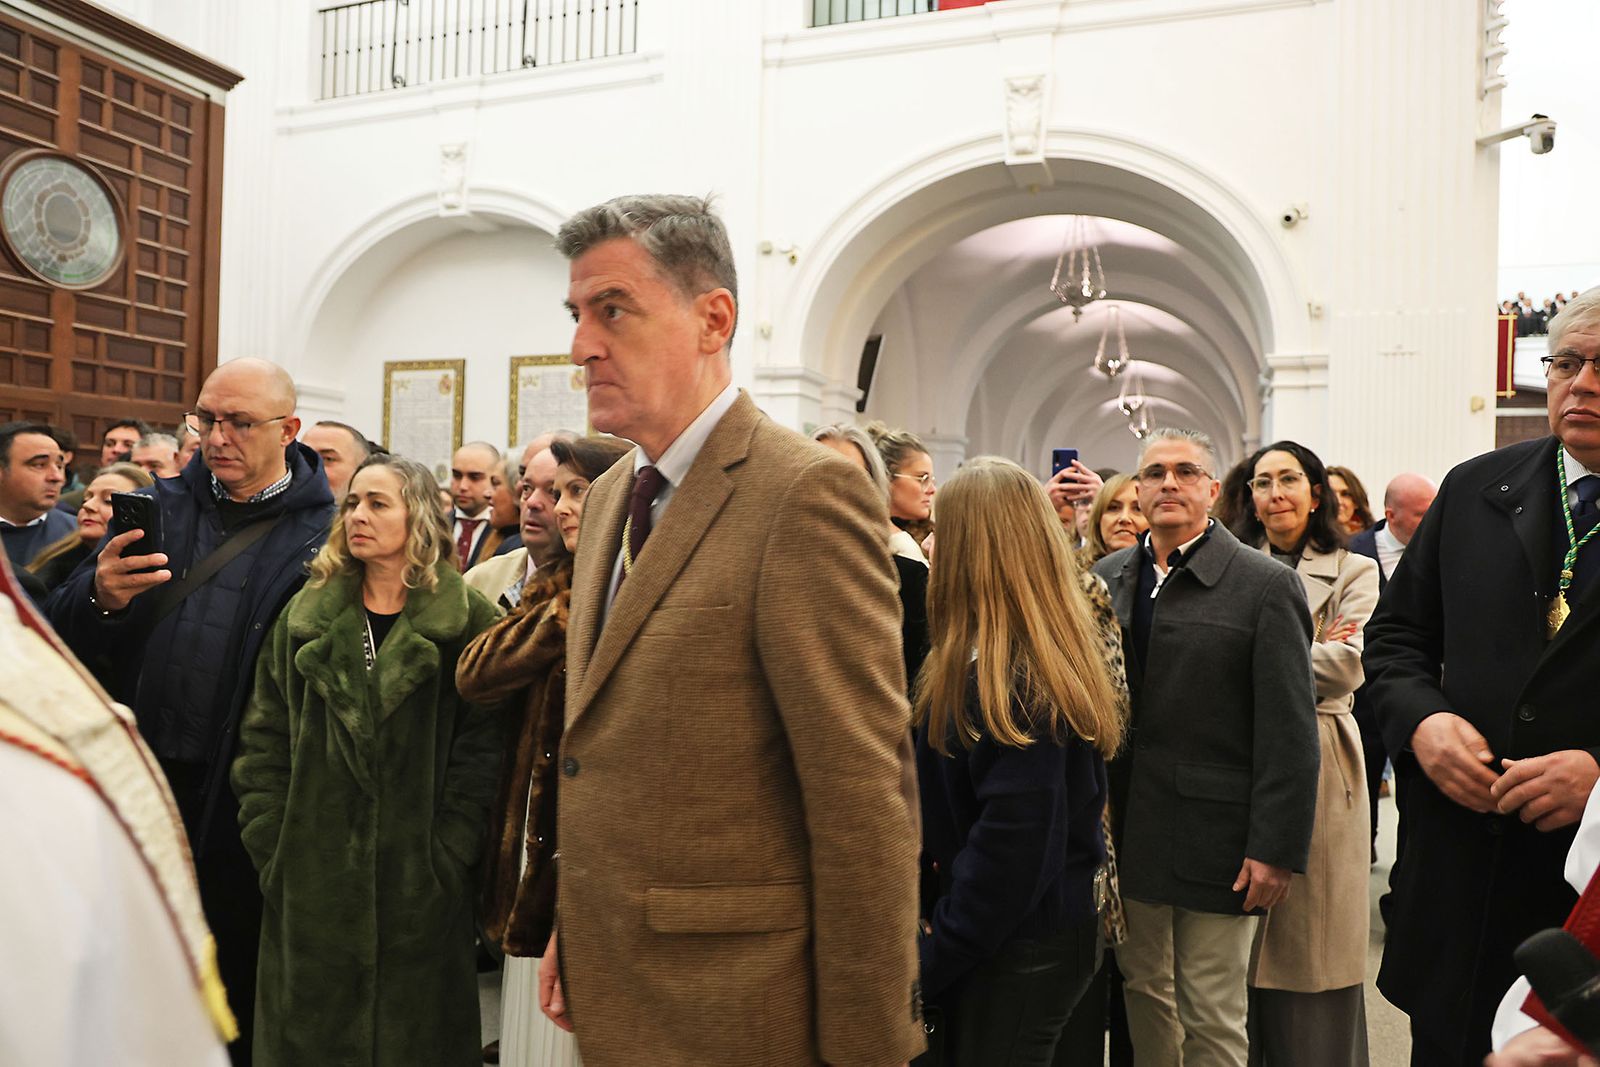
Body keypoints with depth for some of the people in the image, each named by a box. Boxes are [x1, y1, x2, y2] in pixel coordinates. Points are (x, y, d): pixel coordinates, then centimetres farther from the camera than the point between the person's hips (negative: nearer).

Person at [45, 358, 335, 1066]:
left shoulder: (328, 532, -9)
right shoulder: (159, 506, 5)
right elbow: (62, 636, 6)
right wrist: (99, 597, -17)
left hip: (241, 796, -4)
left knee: (237, 974, 13)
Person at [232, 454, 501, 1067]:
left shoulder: (466, 620, -4)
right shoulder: (305, 616, 7)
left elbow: (481, 750, -7)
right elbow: (263, 739, 7)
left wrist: (445, 858, -12)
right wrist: (272, 845, -1)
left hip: (417, 888, -3)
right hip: (311, 884, 3)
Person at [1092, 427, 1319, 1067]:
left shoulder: (1267, 587, -7)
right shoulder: (1106, 578, 7)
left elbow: (1289, 733, -10)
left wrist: (1276, 849, -14)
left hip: (1213, 839, -4)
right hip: (1126, 833, 4)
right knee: (1142, 993, 17)